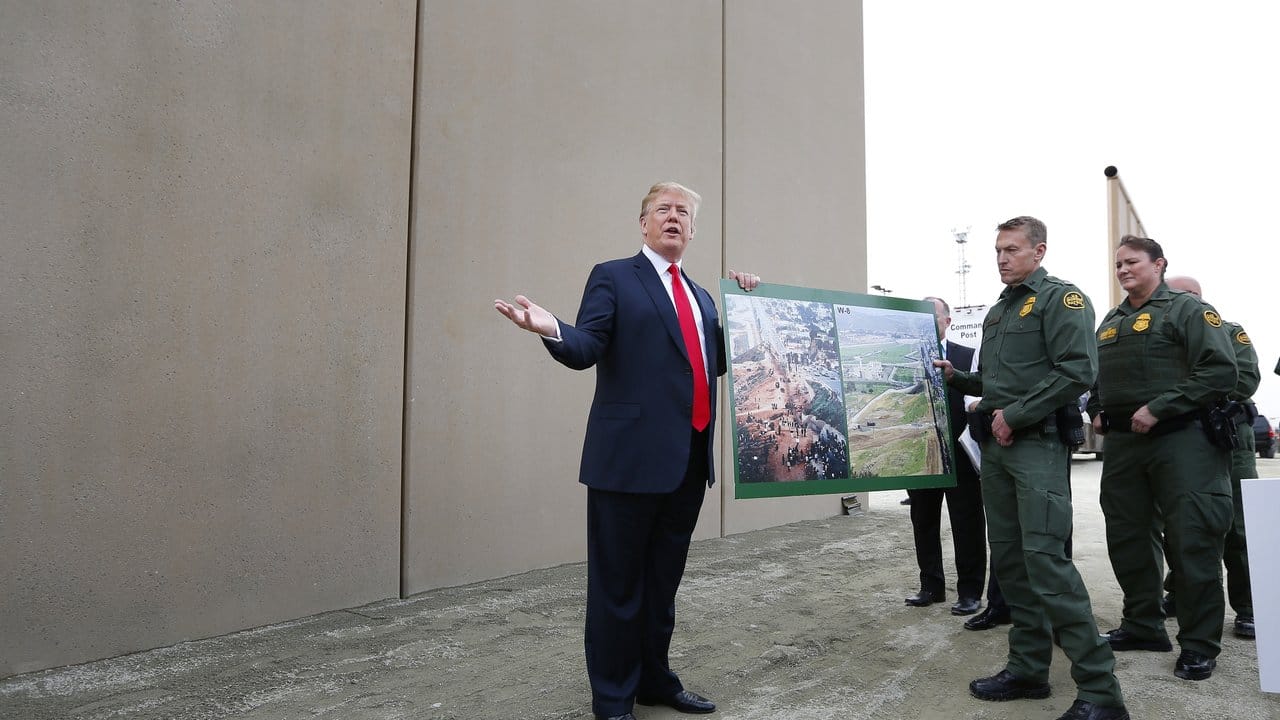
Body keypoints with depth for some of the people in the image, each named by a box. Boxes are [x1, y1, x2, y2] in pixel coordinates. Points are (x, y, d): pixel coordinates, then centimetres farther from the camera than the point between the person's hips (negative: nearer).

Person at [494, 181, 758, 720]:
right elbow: (586, 349, -11)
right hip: (631, 454, -6)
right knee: (618, 581, 3)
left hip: (689, 459, 6)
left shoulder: (701, 296, 19)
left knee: (664, 578, 17)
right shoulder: (613, 277, 1)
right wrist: (552, 330, -32)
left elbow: (716, 363, 16)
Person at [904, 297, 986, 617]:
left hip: (958, 454, -2)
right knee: (923, 522, 11)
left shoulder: (968, 357, 2)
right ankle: (931, 585, 24)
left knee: (967, 524, 4)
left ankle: (970, 591, 15)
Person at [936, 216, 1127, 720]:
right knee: (1008, 558, 9)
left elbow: (1078, 370, -17)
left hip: (1038, 443, -8)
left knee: (1044, 557, -15)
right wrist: (957, 378, 10)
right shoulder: (997, 311, 21)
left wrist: (1015, 415, -17)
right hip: (995, 446, 8)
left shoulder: (1061, 298, -3)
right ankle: (1028, 669, 18)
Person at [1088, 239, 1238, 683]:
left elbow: (1220, 370, -15)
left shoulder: (1188, 309, -4)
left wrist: (1158, 409, -19)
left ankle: (1199, 644, 9)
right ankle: (1143, 626, 26)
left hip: (1180, 440, -7)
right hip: (1122, 443, 7)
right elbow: (1095, 375, 27)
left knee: (1191, 541, -3)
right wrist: (1097, 410, 7)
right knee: (1127, 537, 11)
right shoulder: (1110, 322, 17)